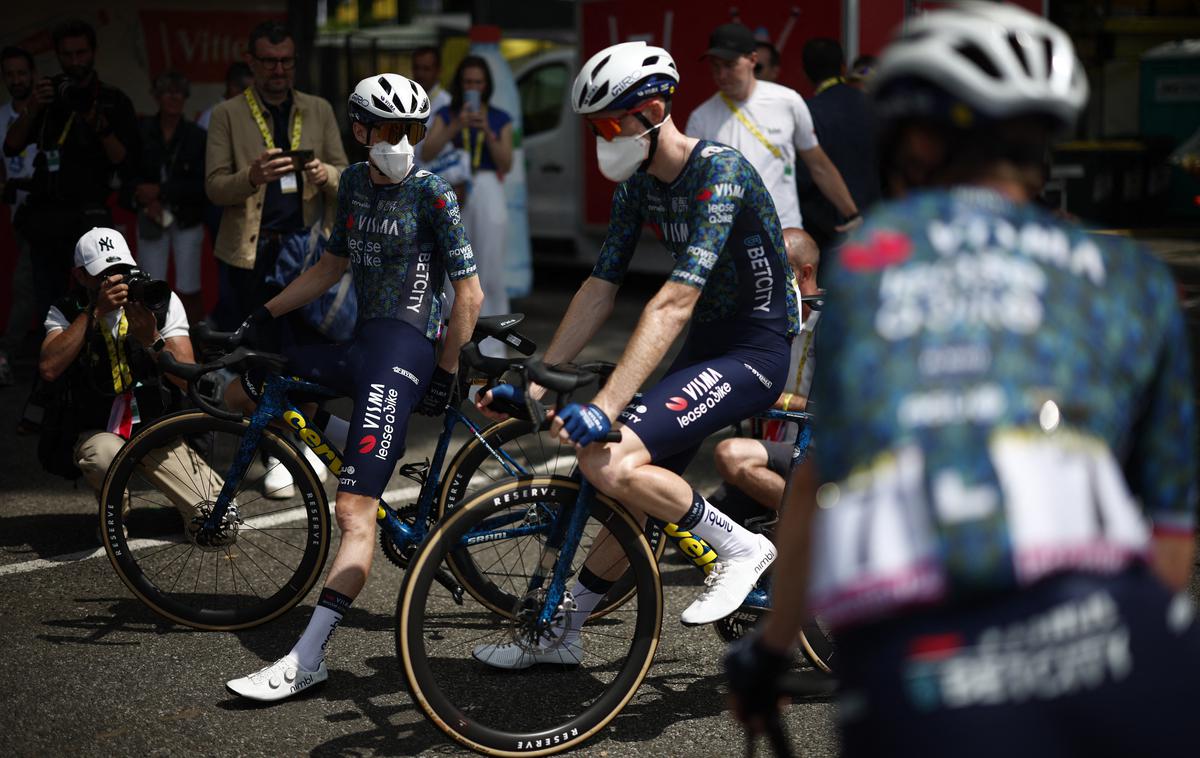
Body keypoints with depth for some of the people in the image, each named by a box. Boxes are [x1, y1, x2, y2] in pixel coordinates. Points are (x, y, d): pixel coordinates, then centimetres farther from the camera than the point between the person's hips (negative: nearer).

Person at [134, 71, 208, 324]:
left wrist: (160, 191, -11)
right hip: (152, 218, 1)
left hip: (187, 219, -1)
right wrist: (147, 200, -11)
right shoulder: (142, 131, 0)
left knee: (188, 290, -3)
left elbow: (201, 184, -5)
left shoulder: (196, 135, -2)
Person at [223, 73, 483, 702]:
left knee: (354, 512, -15)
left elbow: (469, 293, -7)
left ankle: (307, 659, -19)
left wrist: (445, 373, -8)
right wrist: (260, 318, 20)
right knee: (241, 389, 13)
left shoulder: (431, 194, -8)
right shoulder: (355, 183, 12)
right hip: (361, 344, 8)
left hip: (402, 351, -8)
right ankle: (360, 438, 17)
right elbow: (332, 265, 24)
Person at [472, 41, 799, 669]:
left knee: (611, 463, -23)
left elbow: (674, 303, -31)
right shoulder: (638, 183, 5)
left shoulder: (718, 172, -22)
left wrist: (605, 406, -37)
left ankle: (741, 547, -7)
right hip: (706, 345, 9)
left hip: (754, 352, -9)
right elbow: (598, 289, 7)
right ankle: (559, 630, 24)